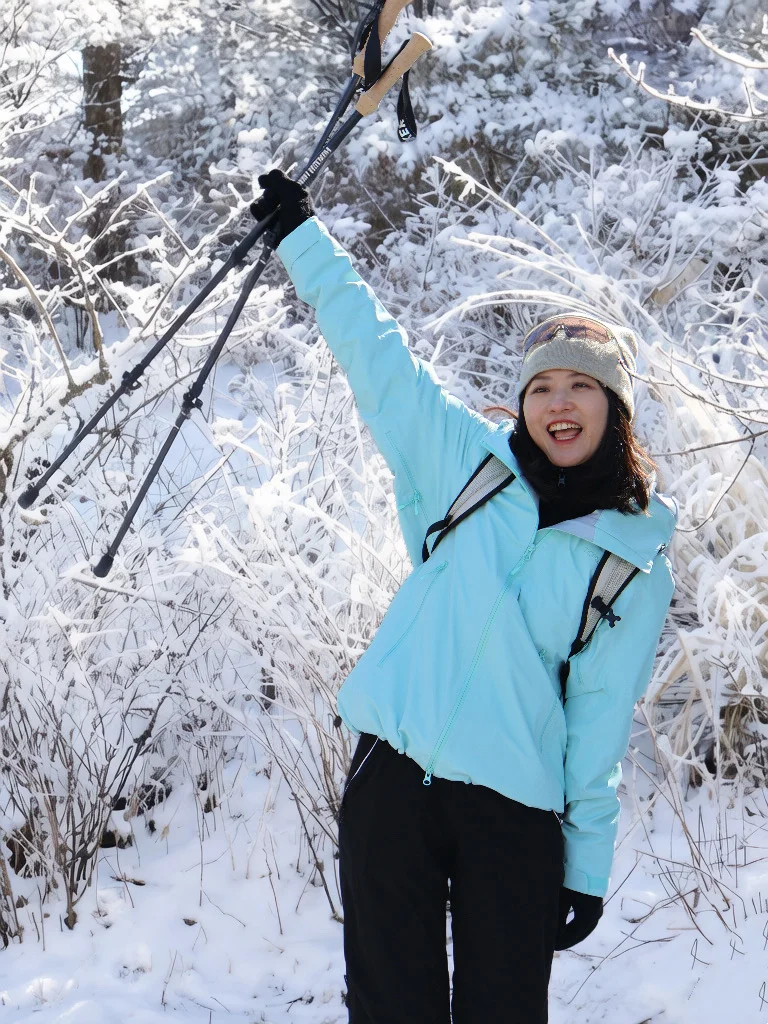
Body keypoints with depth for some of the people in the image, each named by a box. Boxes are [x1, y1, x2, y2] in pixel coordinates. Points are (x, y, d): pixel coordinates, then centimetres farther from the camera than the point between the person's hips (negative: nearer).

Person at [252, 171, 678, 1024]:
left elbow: (602, 722, 4)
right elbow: (373, 352, 11)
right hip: (393, 775, 1)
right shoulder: (467, 464, 5)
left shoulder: (638, 566, 3)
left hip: (514, 810, -1)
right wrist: (299, 232, 15)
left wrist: (590, 864, 2)